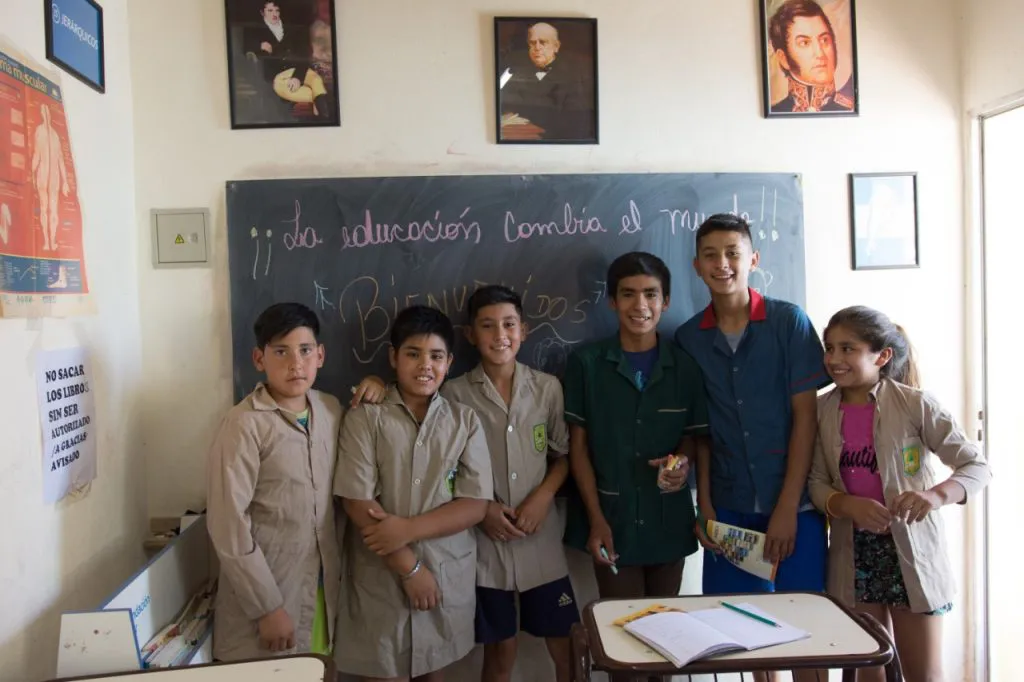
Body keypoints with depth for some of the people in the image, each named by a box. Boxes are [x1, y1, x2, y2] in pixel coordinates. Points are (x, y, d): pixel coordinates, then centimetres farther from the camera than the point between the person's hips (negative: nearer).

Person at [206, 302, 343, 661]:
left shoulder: (331, 410, 1)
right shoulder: (245, 424, -16)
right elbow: (228, 524, -17)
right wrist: (268, 607, -16)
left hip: (323, 589, 5)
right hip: (264, 594, -5)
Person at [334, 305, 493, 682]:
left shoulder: (465, 420, -1)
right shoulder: (365, 417, -7)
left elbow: (476, 505, -6)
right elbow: (358, 503, -11)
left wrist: (407, 529, -17)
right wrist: (408, 566, -13)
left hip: (447, 575, 2)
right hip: (380, 576, -2)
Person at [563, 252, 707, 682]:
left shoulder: (685, 366, 0)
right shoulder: (586, 363, -6)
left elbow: (692, 436, 10)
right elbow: (578, 445, -3)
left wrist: (682, 462, -14)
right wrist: (596, 519, -9)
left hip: (668, 518, 2)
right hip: (612, 517, -2)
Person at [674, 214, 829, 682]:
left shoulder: (789, 321, -5)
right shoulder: (688, 337, 2)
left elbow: (805, 416, -7)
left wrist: (787, 507, -10)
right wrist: (704, 504, 0)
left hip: (793, 502, -2)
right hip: (729, 505, 2)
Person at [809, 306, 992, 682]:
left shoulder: (914, 403, -12)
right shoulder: (823, 410, -1)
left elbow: (977, 466, -10)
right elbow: (817, 483, 2)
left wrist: (936, 495, -30)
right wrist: (849, 506, -19)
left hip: (911, 550, -3)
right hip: (854, 554, 3)